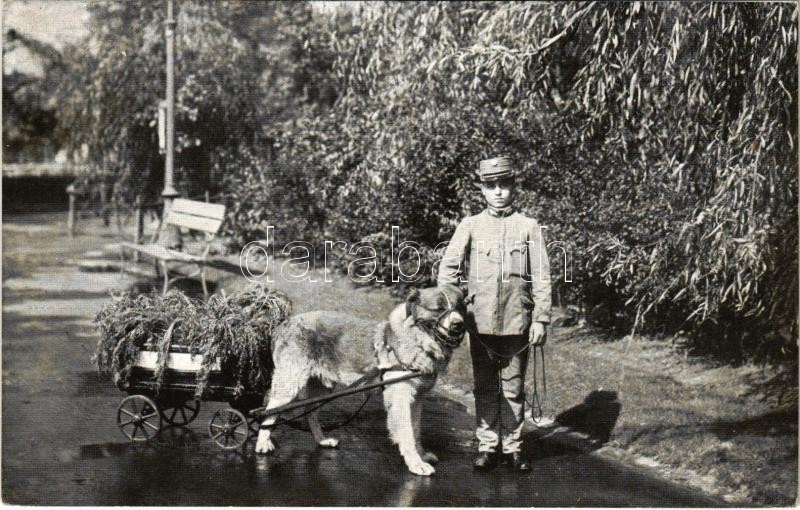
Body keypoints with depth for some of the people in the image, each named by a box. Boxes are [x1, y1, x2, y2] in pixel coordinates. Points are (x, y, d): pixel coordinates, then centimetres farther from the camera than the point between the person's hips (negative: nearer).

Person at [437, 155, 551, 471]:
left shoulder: (529, 227, 3)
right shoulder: (470, 226, 4)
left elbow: (541, 278, 3)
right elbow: (449, 268, 0)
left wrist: (541, 319, -3)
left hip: (517, 323, 0)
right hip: (480, 323, 0)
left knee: (513, 389, 8)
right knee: (485, 388, 8)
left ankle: (512, 447, 19)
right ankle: (487, 447, 18)